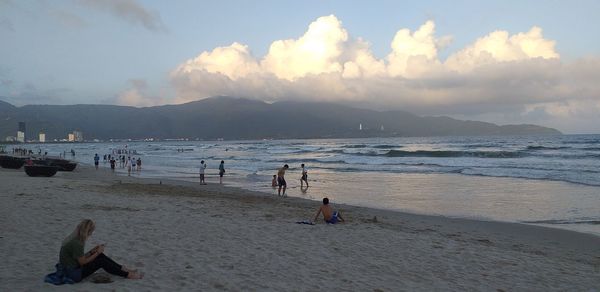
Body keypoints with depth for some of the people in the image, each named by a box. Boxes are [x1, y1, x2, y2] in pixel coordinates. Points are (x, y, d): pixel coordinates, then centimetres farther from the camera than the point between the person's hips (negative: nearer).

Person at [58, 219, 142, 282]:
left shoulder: (74, 239, 6)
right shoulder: (76, 243, -24)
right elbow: (82, 262, -17)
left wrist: (93, 251, 3)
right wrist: (97, 252, -8)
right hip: (73, 273, -9)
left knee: (101, 256, 5)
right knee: (101, 262, -10)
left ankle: (123, 269, 10)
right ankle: (127, 275, -1)